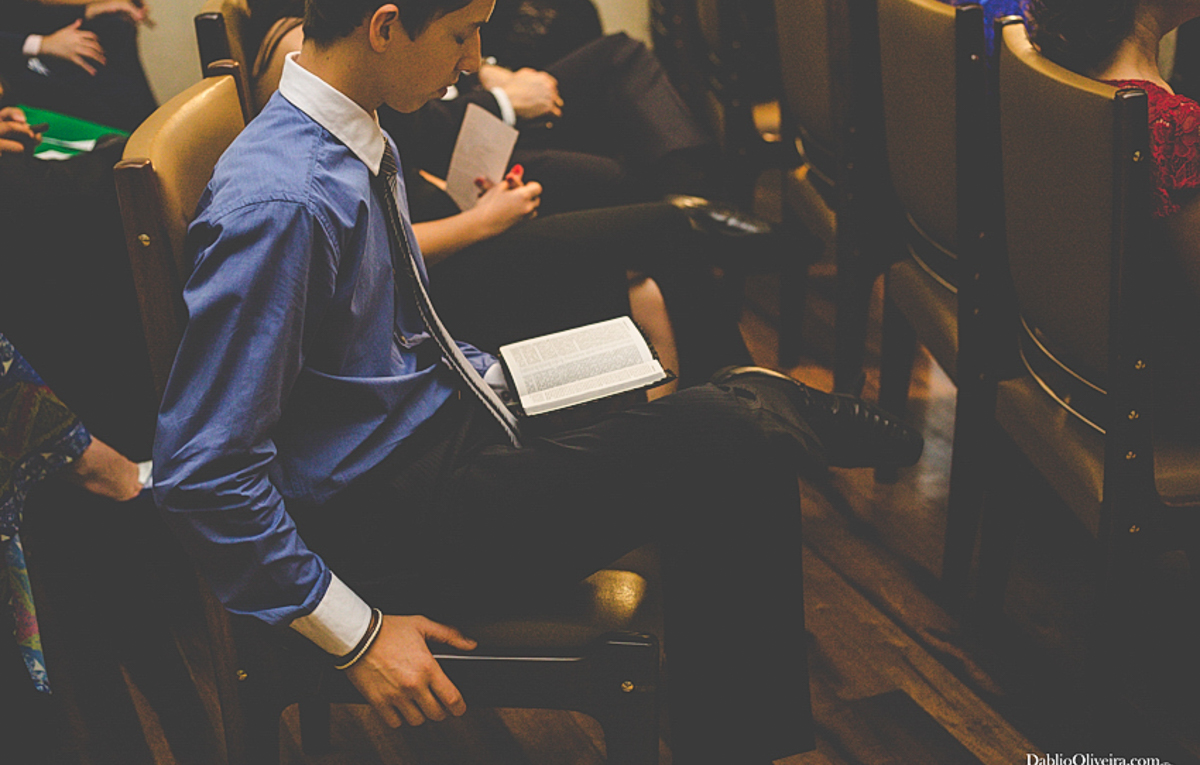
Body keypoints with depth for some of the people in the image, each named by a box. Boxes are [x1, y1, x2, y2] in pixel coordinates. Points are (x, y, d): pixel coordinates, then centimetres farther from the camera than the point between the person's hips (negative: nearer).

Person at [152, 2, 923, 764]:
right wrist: (356, 635, -20)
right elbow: (203, 473, -25)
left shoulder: (361, 140, 4)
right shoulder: (279, 203, -25)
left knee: (738, 457, -5)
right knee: (731, 436, -18)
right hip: (383, 515, -9)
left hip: (444, 410, 9)